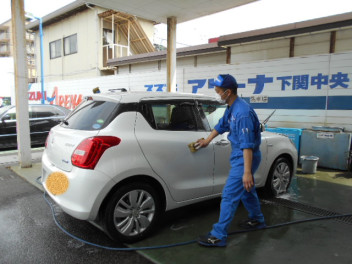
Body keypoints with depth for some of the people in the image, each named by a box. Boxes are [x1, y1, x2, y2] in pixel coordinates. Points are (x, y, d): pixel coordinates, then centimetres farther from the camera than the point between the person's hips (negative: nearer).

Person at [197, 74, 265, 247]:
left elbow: (247, 145, -29)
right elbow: (221, 126, 20)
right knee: (246, 189, 24)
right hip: (240, 156, 10)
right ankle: (257, 220, 45)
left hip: (245, 159, -10)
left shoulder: (243, 112, -27)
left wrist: (247, 172, -29)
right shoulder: (231, 109, 4)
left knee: (229, 195, -6)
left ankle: (218, 236, 4)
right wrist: (207, 141, 29)